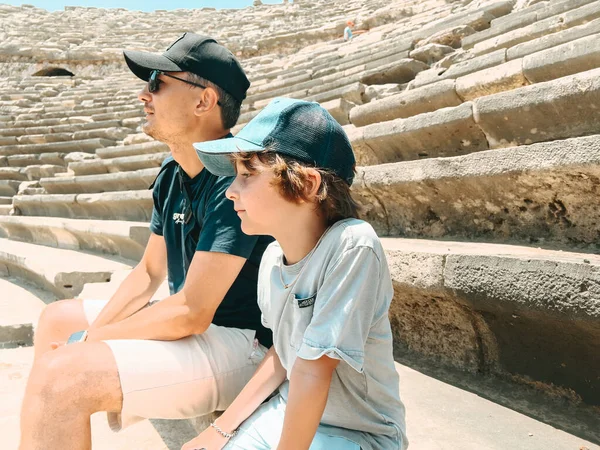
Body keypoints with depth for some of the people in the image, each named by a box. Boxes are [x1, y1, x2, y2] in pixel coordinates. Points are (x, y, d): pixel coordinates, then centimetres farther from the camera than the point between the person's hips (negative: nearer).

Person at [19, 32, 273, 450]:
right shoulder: (172, 175, 4)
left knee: (61, 378, -24)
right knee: (56, 320, 21)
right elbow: (149, 272, 13)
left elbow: (191, 313, -25)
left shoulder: (234, 180, -25)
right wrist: (90, 337, 1)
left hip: (240, 345, -9)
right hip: (188, 320, 10)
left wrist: (90, 340, -12)